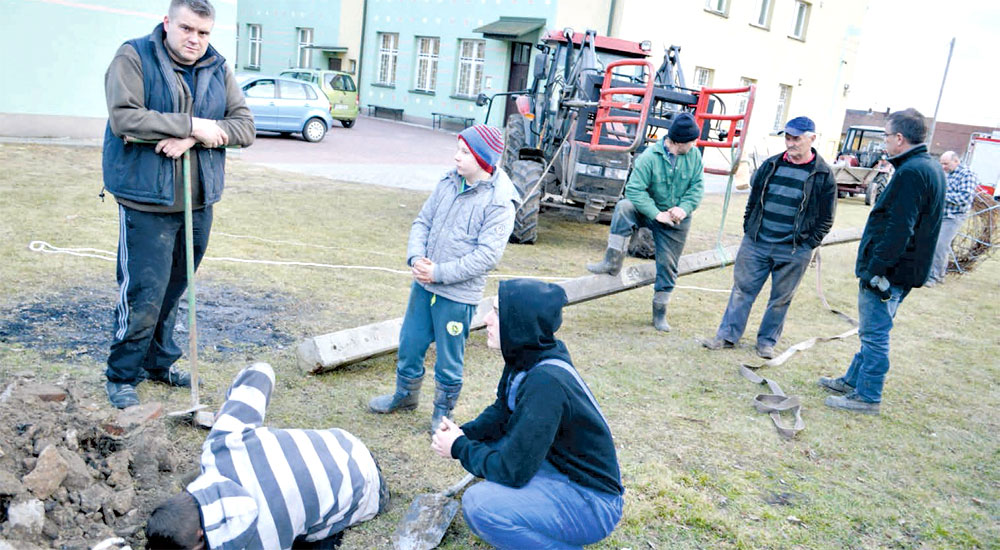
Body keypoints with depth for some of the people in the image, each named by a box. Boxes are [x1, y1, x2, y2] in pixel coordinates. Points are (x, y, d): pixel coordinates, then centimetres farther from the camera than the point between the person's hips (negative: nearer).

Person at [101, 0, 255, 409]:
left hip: (198, 202, 5)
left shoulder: (218, 70, 9)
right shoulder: (133, 58, -4)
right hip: (146, 201, -5)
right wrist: (193, 125, -17)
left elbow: (245, 127, 0)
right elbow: (124, 118, -17)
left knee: (172, 289, 15)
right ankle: (122, 376, 13)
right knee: (143, 294, -4)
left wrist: (192, 138, -15)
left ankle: (159, 362, 31)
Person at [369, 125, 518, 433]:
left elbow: (487, 256, -21)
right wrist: (416, 257, -10)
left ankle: (443, 412, 32)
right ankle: (405, 396, 44)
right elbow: (422, 222, 8)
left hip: (458, 295, -6)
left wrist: (439, 272, -20)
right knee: (409, 344, 20)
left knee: (448, 361, 9)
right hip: (424, 284, 6)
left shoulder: (500, 203, -16)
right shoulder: (449, 183, 2)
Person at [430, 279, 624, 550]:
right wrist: (465, 433, -4)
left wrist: (459, 448, -10)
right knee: (479, 441, 9)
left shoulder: (546, 383, -31)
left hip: (591, 502, -9)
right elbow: (502, 412, 15)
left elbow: (511, 470, -26)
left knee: (478, 504, -25)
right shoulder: (526, 358, -3)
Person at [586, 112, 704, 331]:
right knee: (624, 207, -31)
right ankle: (613, 261, -30)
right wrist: (657, 214, -27)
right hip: (649, 212, -2)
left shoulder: (694, 155, -5)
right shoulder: (650, 156, -19)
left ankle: (660, 312, 19)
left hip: (677, 221, 2)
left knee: (668, 265, 4)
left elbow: (697, 187, -1)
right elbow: (634, 189, -22)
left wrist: (684, 208, -19)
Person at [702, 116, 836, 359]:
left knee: (781, 299, 9)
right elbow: (753, 200, 15)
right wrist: (748, 230, 9)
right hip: (756, 244, 3)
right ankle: (728, 335, 16)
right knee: (742, 289, 6)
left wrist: (807, 245, -5)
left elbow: (826, 219, 0)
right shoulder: (770, 165, 6)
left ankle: (767, 341, 24)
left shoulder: (823, 175, -4)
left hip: (793, 252, -2)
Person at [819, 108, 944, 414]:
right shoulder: (931, 168, 12)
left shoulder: (911, 173, -21)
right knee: (872, 332, 20)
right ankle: (853, 381, 33)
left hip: (888, 272, -10)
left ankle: (867, 396, 11)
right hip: (904, 271, 10)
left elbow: (898, 231, -26)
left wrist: (874, 269, -22)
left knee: (874, 334, 1)